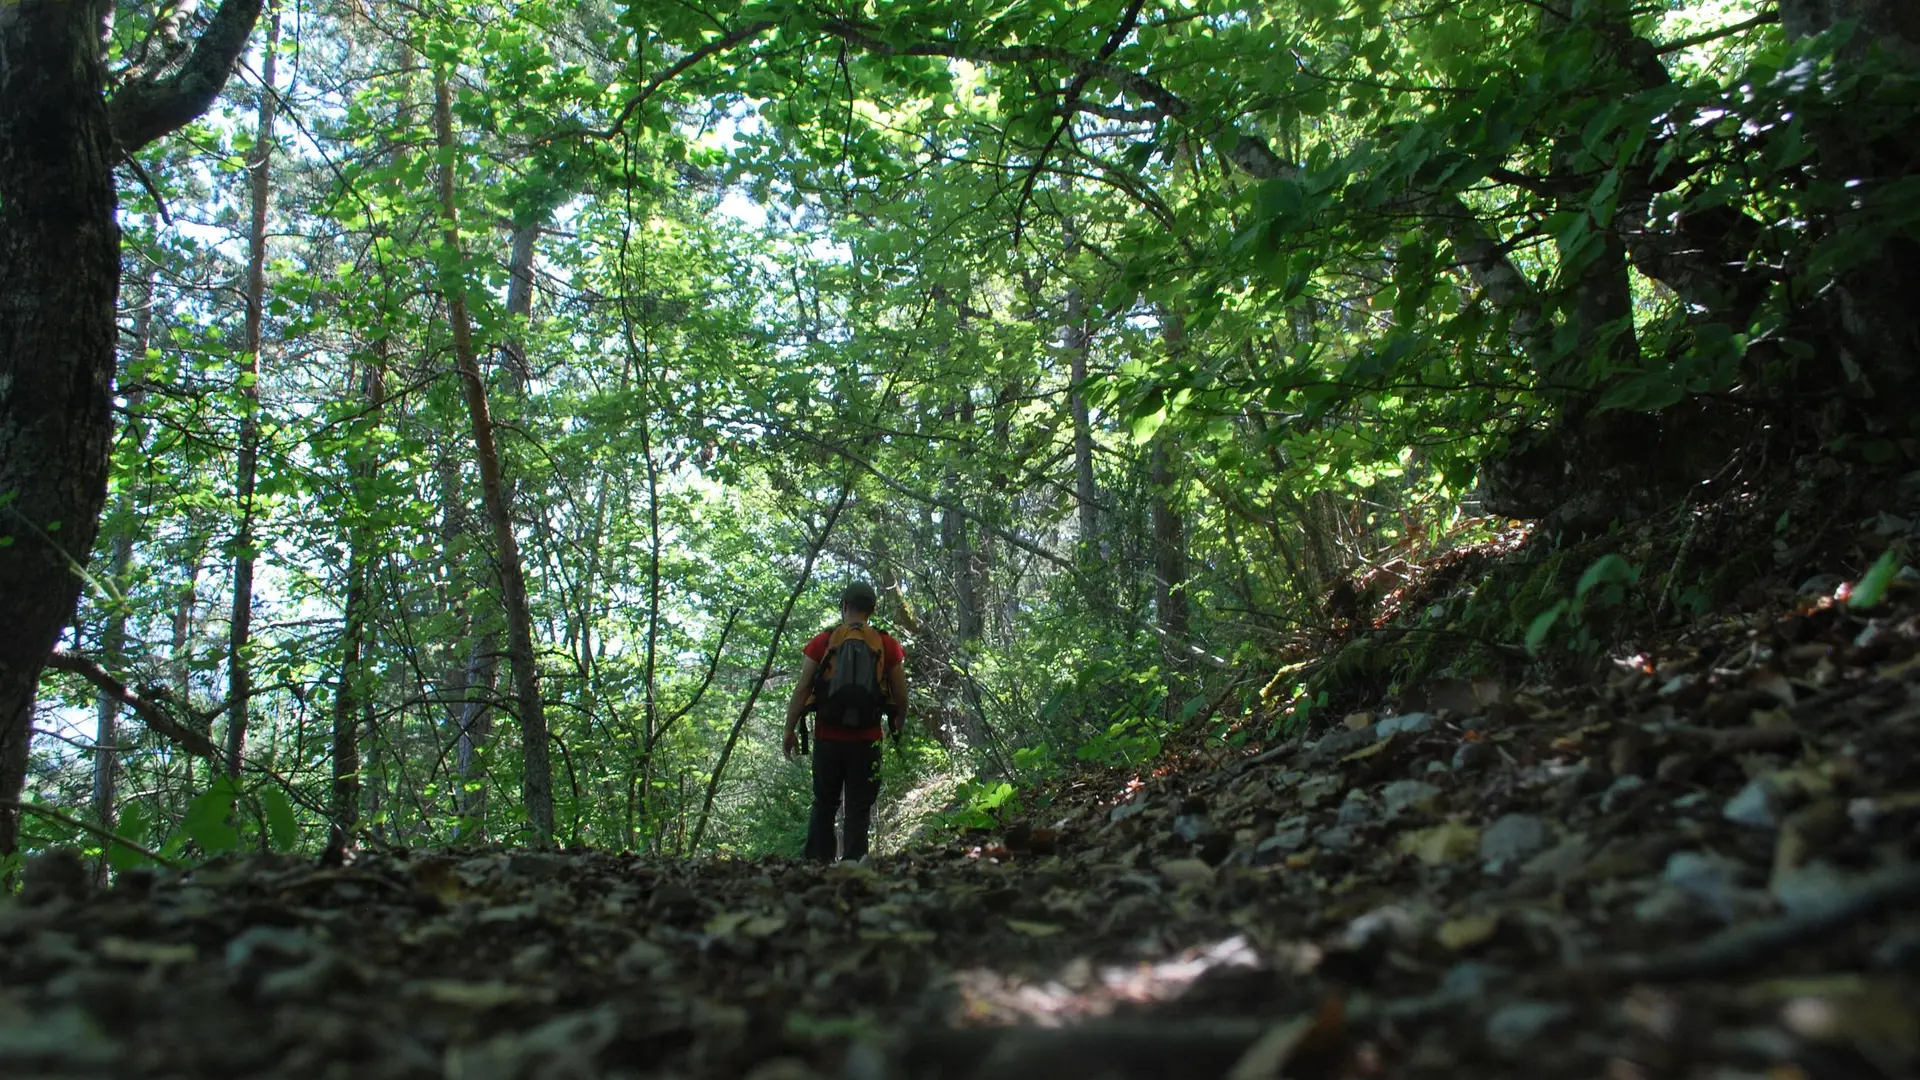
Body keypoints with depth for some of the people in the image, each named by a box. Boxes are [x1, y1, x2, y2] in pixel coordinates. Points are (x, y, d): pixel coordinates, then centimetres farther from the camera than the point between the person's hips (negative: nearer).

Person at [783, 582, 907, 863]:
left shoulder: (822, 642, 0)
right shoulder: (887, 645, 1)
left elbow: (802, 688, -3)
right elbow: (900, 695, 5)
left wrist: (790, 730, 4)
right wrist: (899, 726, 22)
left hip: (828, 737, 1)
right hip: (867, 740, 0)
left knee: (823, 805, 14)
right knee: (859, 808, 5)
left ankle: (817, 862, 11)